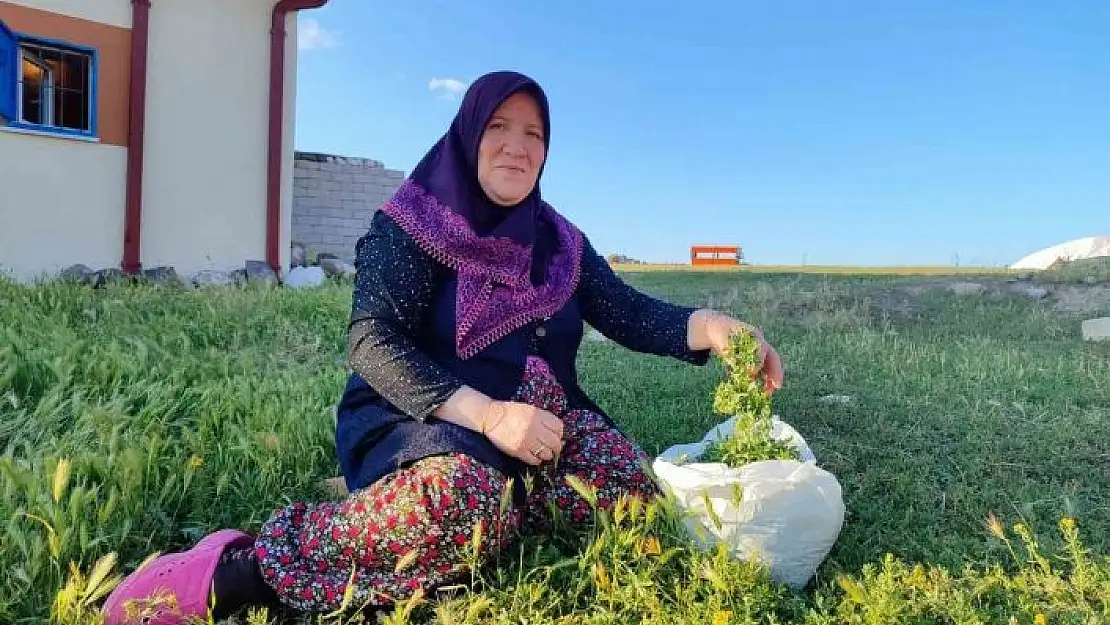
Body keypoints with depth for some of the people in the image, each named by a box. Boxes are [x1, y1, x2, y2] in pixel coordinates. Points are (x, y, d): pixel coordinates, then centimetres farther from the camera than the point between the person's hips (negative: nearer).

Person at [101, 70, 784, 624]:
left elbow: (626, 312, 4)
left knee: (630, 478, -23)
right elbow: (371, 344, -16)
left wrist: (708, 326, -18)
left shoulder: (559, 241, 11)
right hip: (420, 420, -6)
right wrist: (486, 413, -29)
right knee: (468, 498, -40)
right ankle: (247, 568, -28)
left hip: (540, 416, 6)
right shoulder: (409, 226, -5)